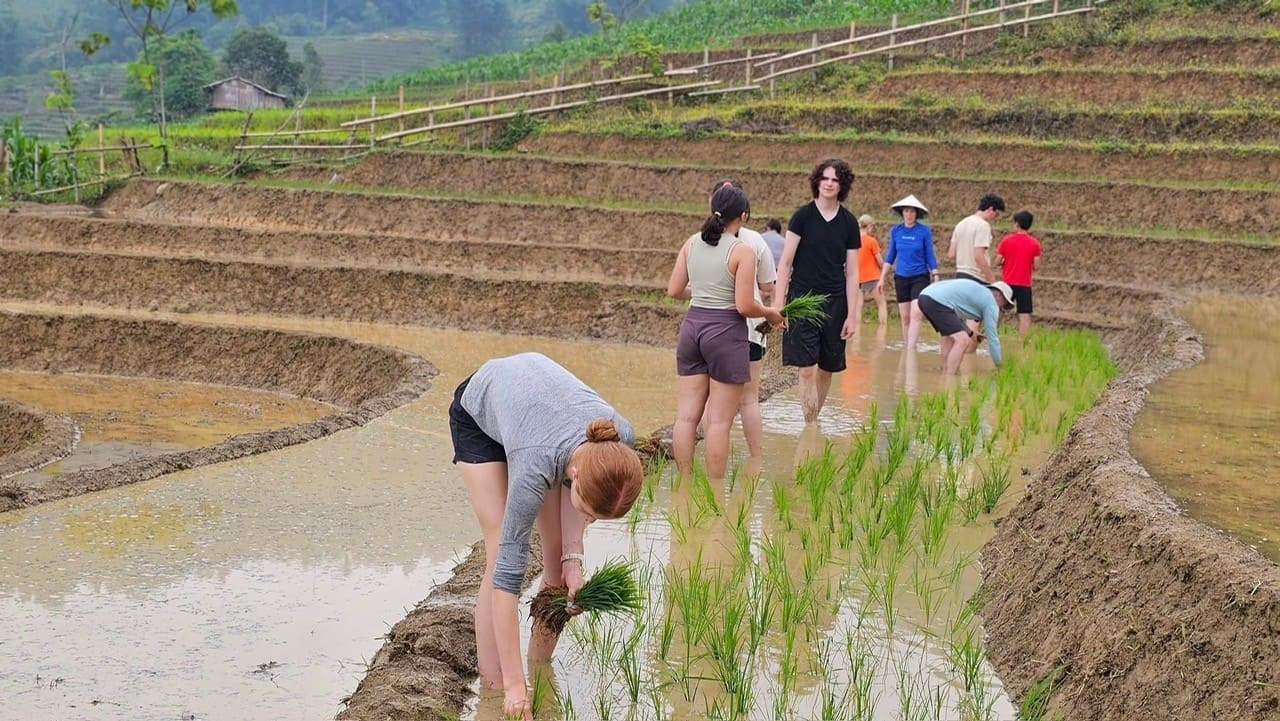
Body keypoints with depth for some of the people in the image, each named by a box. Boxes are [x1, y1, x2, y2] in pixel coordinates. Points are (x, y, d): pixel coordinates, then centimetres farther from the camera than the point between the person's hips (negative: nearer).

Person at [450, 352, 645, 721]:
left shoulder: (621, 441, -33)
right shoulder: (536, 466, -44)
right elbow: (507, 574, -40)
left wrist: (573, 557, -20)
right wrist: (514, 687, -40)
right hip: (478, 409, -4)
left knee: (558, 548, -5)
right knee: (501, 553, -16)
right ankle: (492, 688, -7)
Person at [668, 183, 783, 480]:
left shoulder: (692, 243, 4)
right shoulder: (742, 251, -11)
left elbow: (674, 290, 8)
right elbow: (745, 306, -14)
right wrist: (771, 313, 5)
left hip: (692, 325, 5)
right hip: (725, 331, -5)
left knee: (686, 415, 8)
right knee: (719, 420, 1)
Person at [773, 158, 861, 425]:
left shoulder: (849, 222, 4)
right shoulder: (803, 215, -3)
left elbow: (851, 272, 7)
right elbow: (785, 262, -1)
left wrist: (851, 315, 3)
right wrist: (777, 304, -8)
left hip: (834, 303, 3)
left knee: (827, 369, 8)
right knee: (807, 369, -10)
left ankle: (814, 419, 25)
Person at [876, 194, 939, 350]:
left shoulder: (924, 231, -5)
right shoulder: (895, 231, 3)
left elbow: (930, 257, -1)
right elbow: (890, 256, 11)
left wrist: (936, 278, -4)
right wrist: (882, 278, 8)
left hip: (920, 277, -3)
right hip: (901, 278, 4)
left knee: (915, 316, -15)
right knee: (905, 317, 7)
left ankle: (910, 351, -20)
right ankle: (909, 348, 17)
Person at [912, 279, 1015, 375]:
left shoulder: (978, 290, 30)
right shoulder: (991, 304, 6)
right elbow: (992, 338, 6)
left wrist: (971, 333, 40)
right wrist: (1000, 365, 14)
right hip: (937, 302, -10)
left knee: (950, 337, 27)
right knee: (962, 341, -10)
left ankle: (946, 373, 32)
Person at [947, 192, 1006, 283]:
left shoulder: (961, 224, 13)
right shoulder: (983, 225, -12)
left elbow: (951, 254, 12)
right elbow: (979, 256, -20)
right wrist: (991, 279, -14)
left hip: (960, 275, 9)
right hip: (976, 278, -9)